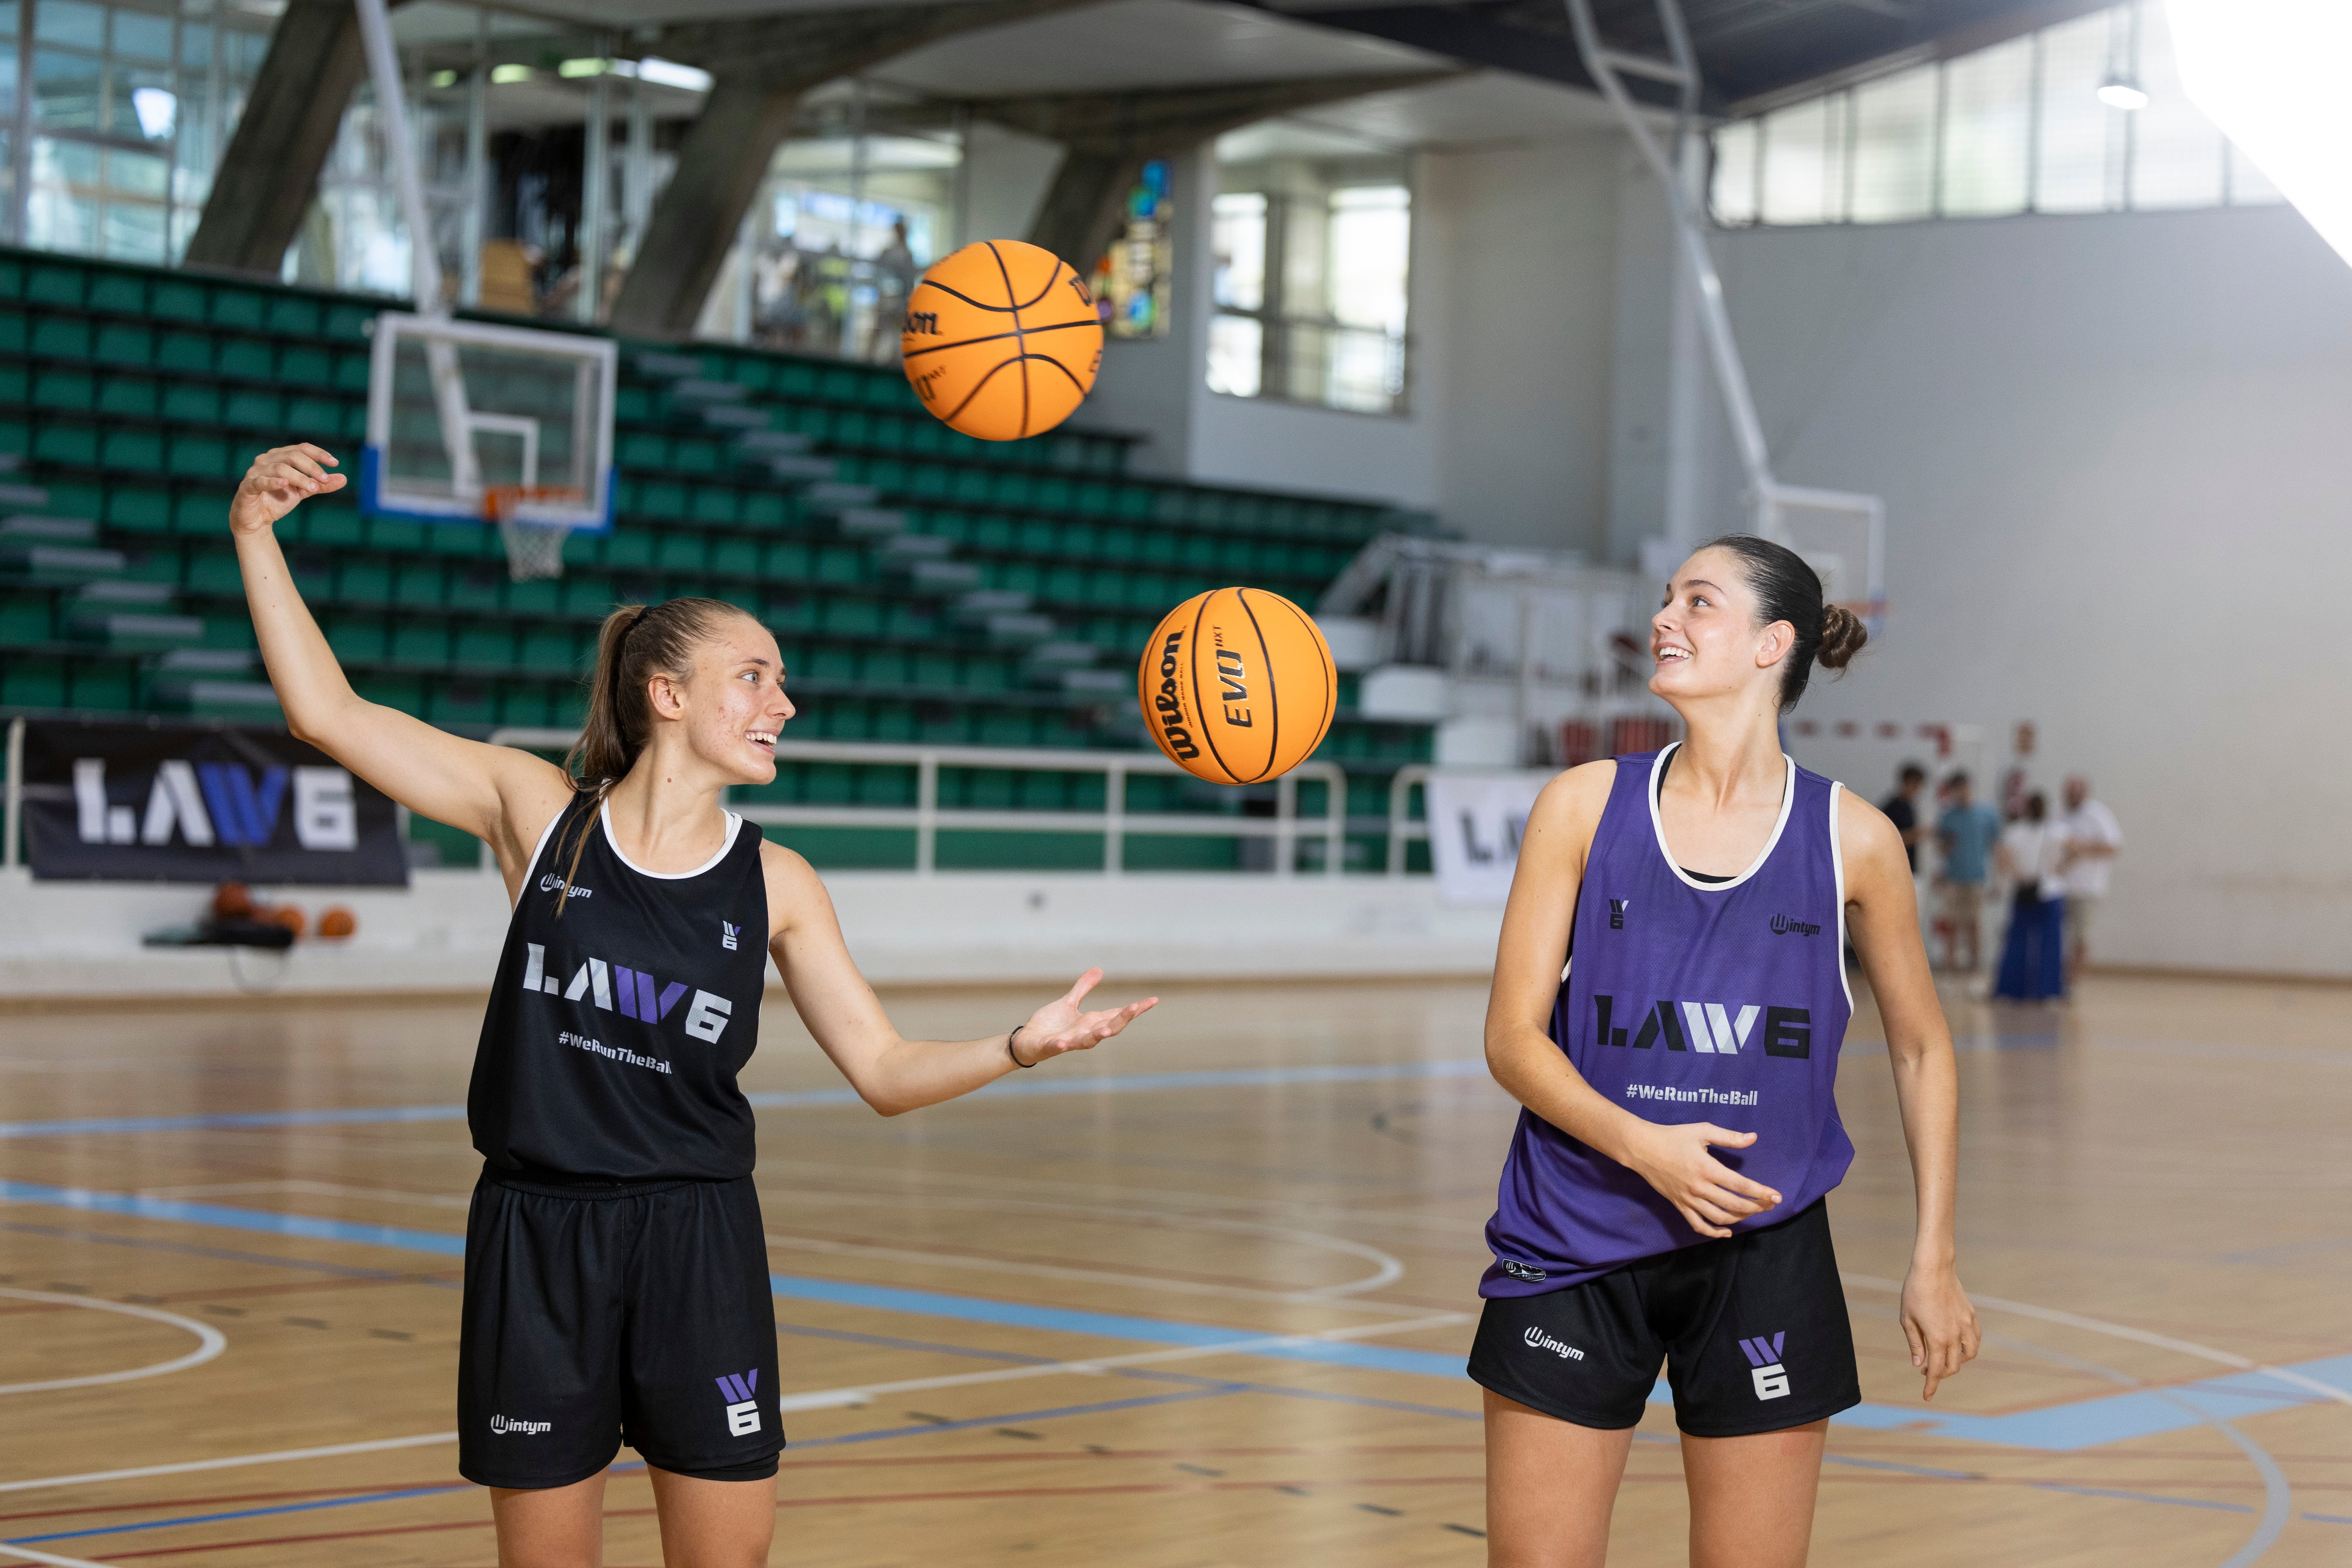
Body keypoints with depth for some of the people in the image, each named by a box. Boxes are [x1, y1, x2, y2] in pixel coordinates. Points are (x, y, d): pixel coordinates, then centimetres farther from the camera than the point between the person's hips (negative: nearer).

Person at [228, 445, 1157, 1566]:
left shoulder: (774, 883, 2)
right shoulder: (539, 813, -3)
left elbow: (884, 1071, 3)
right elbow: (327, 712, -6)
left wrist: (1020, 1046, -14)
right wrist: (257, 537, -13)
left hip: (699, 1246, 2)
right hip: (537, 1239, -1)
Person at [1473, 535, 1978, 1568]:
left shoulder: (1852, 841, -2)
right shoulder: (1586, 806, -2)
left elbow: (1920, 1051, 11)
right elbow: (1512, 1038, -3)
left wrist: (1933, 1259, 8)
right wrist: (1641, 1145, -19)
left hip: (1763, 1254, 0)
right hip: (1574, 1249, 0)